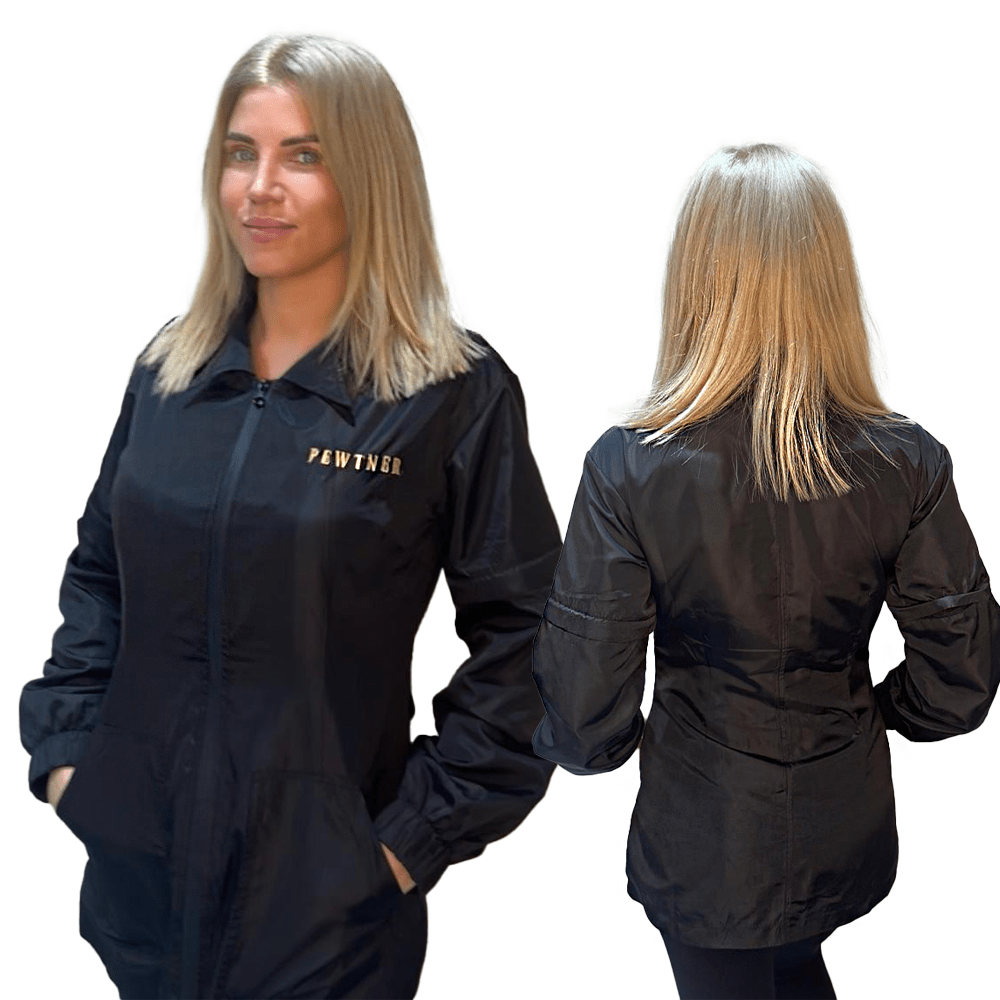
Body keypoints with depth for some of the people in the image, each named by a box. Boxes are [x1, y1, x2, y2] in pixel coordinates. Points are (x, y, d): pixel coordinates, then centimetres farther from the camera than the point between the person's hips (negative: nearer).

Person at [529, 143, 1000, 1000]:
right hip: (848, 826, 3)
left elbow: (583, 717, -19)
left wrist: (594, 743, 4)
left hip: (705, 841, -2)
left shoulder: (629, 468, -23)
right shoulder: (905, 464, -16)